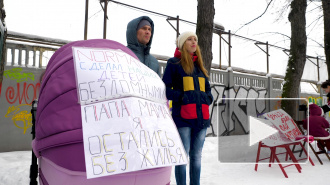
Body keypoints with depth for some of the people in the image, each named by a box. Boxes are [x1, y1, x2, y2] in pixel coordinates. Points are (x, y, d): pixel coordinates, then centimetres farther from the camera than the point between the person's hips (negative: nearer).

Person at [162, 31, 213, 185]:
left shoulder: (199, 65, 21)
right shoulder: (174, 63, 3)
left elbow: (207, 88, 27)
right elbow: (165, 88, -2)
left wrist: (207, 98, 7)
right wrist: (181, 97, -16)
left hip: (201, 116, 6)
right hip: (183, 116, -6)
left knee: (196, 156, 11)